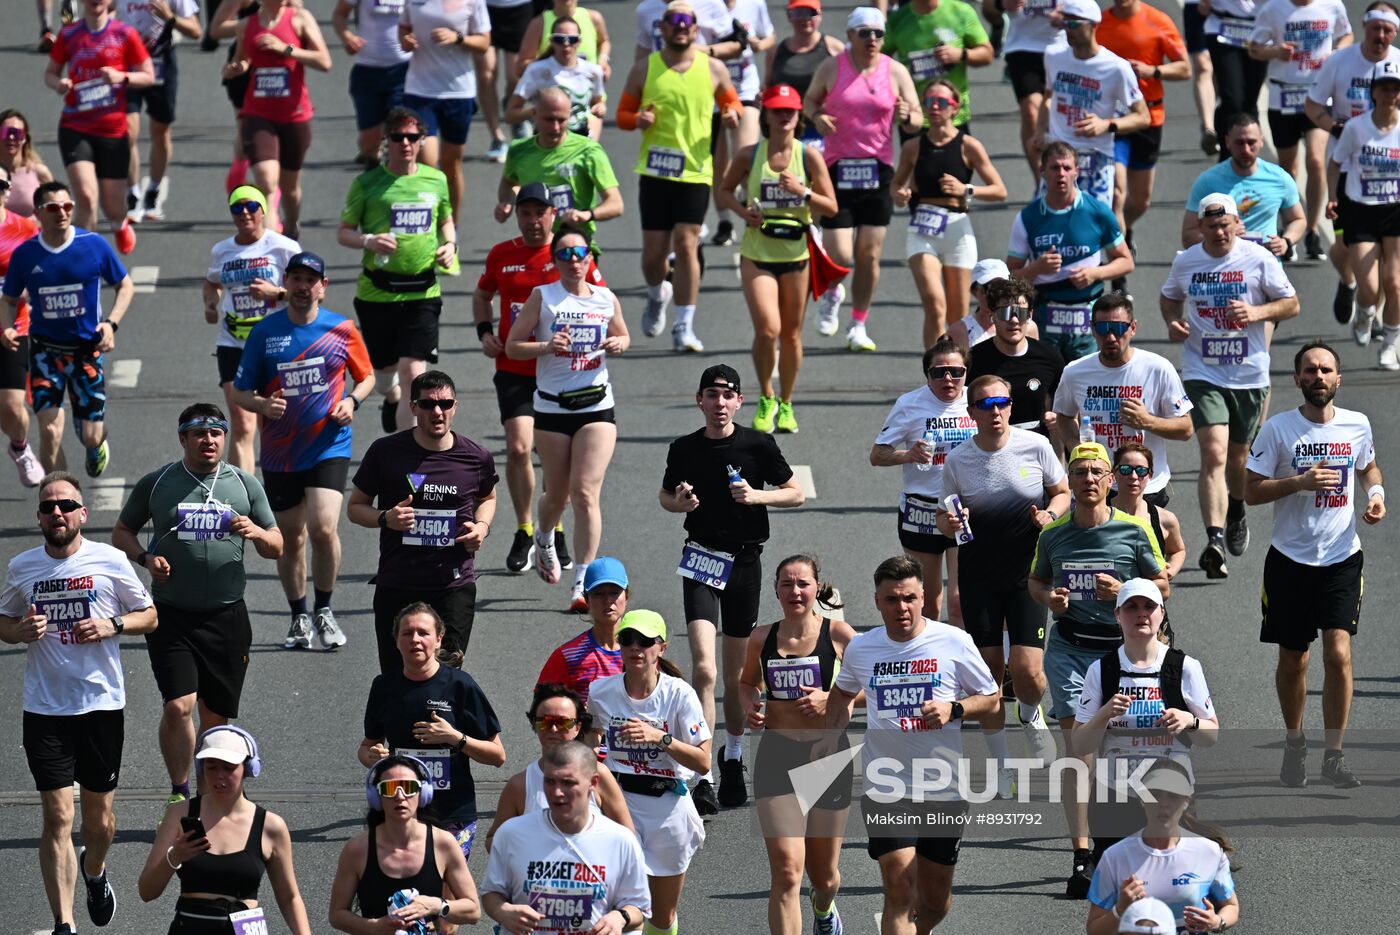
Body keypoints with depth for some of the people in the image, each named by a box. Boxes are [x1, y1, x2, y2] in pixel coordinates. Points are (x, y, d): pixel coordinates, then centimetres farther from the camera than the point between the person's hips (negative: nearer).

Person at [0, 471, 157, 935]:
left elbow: (149, 616, 7)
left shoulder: (110, 561, -2)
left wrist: (111, 626, -12)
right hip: (45, 709, 0)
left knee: (98, 818, 11)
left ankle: (94, 871, 45)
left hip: (101, 704, 0)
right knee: (57, 817, -8)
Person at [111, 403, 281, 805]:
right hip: (172, 616, -2)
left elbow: (276, 548, 13)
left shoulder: (244, 484, 8)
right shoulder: (156, 483, 4)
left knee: (216, 715, 5)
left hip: (226, 616, 2)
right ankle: (179, 793, 1)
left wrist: (256, 532, -10)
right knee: (178, 706, -14)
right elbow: (122, 532, 13)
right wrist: (145, 558, -7)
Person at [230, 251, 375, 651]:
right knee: (290, 538, 8)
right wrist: (263, 405, -16)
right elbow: (240, 392, 5)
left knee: (323, 528, -17)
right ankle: (299, 618, 26)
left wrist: (352, 401, -7)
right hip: (279, 453, 2)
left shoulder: (342, 330, -1)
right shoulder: (265, 332, 0)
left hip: (329, 448, -2)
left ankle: (324, 611, 4)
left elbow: (366, 377, 14)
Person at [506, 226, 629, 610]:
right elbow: (512, 345, -2)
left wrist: (619, 344, 0)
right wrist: (547, 346, -19)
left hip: (597, 406, 0)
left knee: (586, 493, -11)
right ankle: (544, 539, 47)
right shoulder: (542, 297, -1)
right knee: (558, 494, 10)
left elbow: (623, 336, 23)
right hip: (552, 406, 0)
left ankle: (583, 584, -11)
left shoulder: (607, 300, 6)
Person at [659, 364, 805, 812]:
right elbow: (665, 495, 17)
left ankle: (733, 758, 33)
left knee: (736, 674, 10)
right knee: (704, 669, -15)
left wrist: (757, 496, -13)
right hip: (701, 558, -1)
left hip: (745, 560, 1)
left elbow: (797, 493, 5)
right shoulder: (684, 448, 0)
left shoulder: (758, 445, -3)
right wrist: (679, 502, -7)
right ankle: (703, 775, -18)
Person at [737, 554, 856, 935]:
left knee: (823, 873, 16)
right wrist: (751, 706, -3)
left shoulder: (838, 634, -6)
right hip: (778, 757, 0)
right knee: (786, 872, -15)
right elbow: (747, 682, 19)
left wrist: (831, 699, -18)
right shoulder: (762, 639, 0)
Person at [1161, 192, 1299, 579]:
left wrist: (1257, 312, -17)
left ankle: (1236, 514, 48)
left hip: (1249, 374, 1)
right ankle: (1215, 540, -27)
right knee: (1214, 453, -18)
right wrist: (1173, 322, -1)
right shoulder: (1185, 262, 1)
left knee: (1239, 457, 16)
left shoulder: (1258, 259, -5)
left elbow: (1291, 304, 1)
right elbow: (1170, 297, 21)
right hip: (1202, 375, -1)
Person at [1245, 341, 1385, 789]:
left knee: (1338, 653, -13)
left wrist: (1376, 493, 1)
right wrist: (1300, 483, -20)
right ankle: (1294, 743, 31)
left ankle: (1334, 754, -6)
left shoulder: (1357, 425, 2)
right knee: (1293, 660, 9)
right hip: (1290, 558, -1)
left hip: (1342, 558, 1)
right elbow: (1251, 490, -6)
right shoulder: (1278, 429, -6)